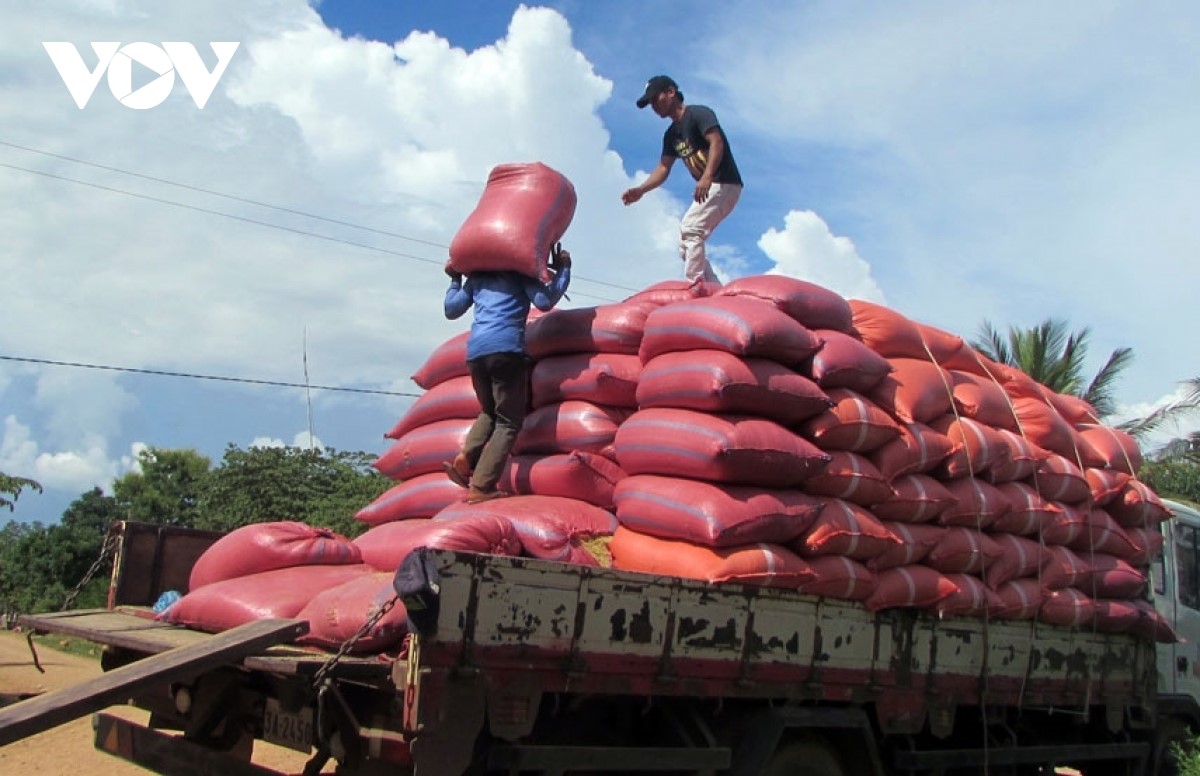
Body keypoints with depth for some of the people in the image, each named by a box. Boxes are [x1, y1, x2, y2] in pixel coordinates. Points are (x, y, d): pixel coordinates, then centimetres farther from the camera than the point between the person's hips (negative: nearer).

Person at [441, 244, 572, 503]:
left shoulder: (476, 277, 25)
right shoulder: (520, 270, 12)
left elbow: (451, 310, 27)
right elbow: (544, 301, -2)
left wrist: (454, 280, 41)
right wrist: (563, 270, 10)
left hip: (475, 351, 5)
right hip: (507, 348, -5)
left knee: (490, 412, 24)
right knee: (508, 422, -1)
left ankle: (465, 459, -1)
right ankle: (482, 487, -12)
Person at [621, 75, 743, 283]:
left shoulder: (698, 114, -9)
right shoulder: (671, 134, 16)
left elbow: (717, 142, -24)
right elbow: (663, 168, 13)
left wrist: (707, 177, -38)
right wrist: (640, 190, -4)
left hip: (724, 184, -10)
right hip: (707, 188, 10)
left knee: (689, 230, -22)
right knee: (686, 241, 8)